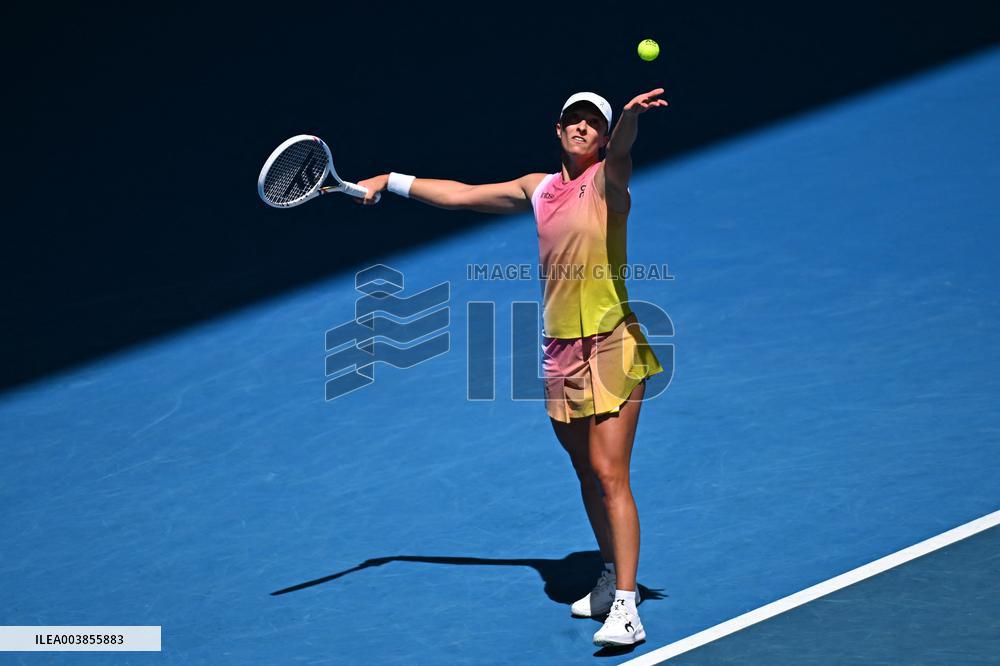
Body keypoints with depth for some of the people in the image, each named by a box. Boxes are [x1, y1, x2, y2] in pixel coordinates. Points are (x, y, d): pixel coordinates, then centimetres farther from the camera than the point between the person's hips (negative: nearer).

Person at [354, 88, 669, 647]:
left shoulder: (607, 180, -5)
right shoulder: (538, 189, 12)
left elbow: (621, 151, -30)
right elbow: (459, 195, 22)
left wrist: (631, 115, -52)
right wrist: (390, 181, 23)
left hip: (611, 347, -6)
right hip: (560, 353, 6)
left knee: (610, 475, -13)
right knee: (588, 476, 14)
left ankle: (625, 609, -13)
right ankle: (614, 578, 30)